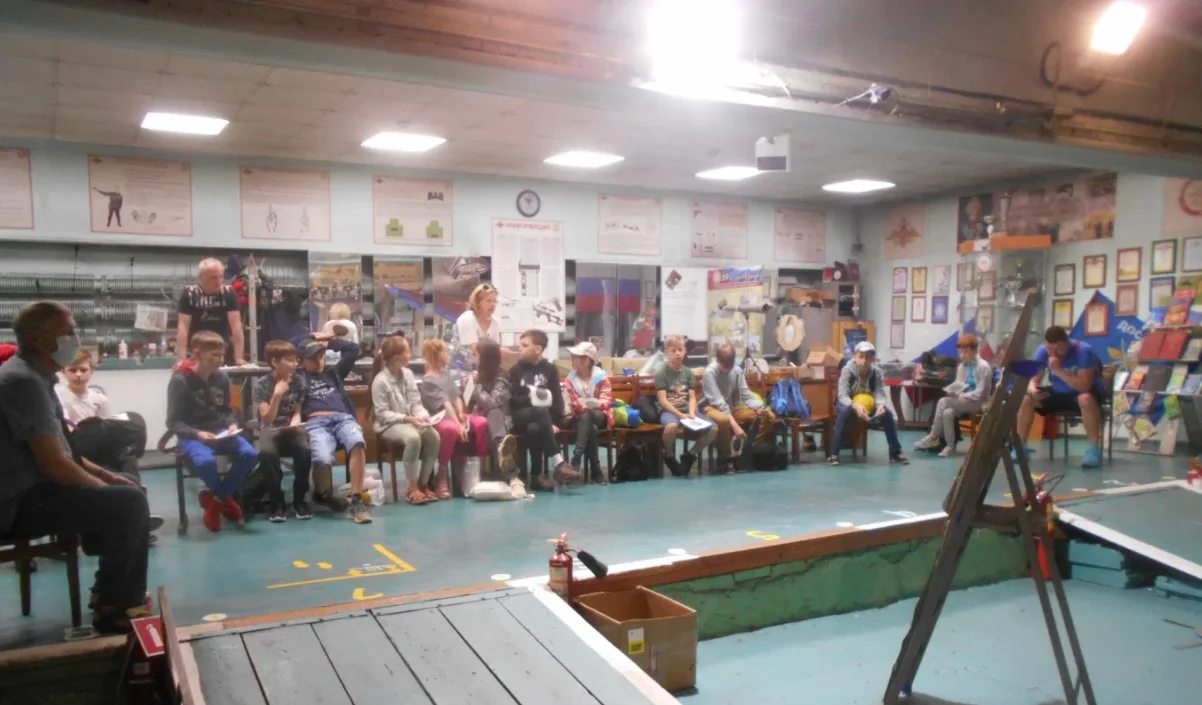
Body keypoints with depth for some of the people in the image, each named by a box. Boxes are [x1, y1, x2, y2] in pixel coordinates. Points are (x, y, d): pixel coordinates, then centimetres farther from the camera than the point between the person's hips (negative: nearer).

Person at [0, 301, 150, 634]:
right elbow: (54, 464, -25)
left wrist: (105, 475, 9)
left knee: (130, 495, 15)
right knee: (128, 503, -21)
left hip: (35, 488, 11)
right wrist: (103, 486, -10)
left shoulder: (34, 376, 12)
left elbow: (58, 449, 19)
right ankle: (112, 608, -6)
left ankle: (123, 594, 19)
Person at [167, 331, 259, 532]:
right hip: (192, 436, -5)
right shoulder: (180, 381, -10)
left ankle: (215, 497, -1)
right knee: (206, 461, -36)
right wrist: (197, 434, -25)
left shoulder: (222, 377, 4)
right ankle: (224, 498, -1)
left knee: (250, 454, -23)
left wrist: (232, 425, -6)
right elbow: (173, 423, -9)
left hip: (220, 433, 5)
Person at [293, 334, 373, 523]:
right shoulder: (298, 377, 23)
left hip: (343, 418, 3)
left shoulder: (334, 373, 33)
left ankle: (356, 501, -32)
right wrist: (310, 339, 27)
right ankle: (325, 495, -1)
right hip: (315, 423, -2)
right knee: (323, 459, -35)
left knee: (358, 443, -35)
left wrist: (329, 342, 31)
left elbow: (353, 349, 32)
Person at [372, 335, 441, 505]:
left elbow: (416, 402, 7)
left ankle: (423, 484, -9)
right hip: (388, 425, -6)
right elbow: (382, 413, -14)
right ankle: (411, 487, -21)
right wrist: (405, 418, -24)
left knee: (434, 436, -23)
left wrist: (422, 415, -14)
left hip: (410, 421, 6)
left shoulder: (408, 374, 5)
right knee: (413, 438, -36)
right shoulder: (380, 381, -13)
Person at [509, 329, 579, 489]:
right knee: (542, 412, -36)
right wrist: (529, 397, -20)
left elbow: (557, 397, 3)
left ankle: (536, 475, -26)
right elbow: (511, 400, -1)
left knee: (535, 429, -38)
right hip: (520, 416, -1)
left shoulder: (550, 369, 10)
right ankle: (558, 463, -40)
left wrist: (554, 422, -11)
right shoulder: (516, 370, 8)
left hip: (543, 418, 1)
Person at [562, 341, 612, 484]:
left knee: (587, 418, -38)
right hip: (580, 416, 1)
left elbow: (607, 400, -12)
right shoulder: (570, 379, 1)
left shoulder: (601, 376, -5)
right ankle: (595, 470, -37)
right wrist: (582, 406, -31)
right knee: (591, 428, -36)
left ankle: (576, 462, -39)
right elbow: (569, 402, -8)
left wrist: (595, 404, -33)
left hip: (600, 415, -1)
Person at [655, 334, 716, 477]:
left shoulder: (688, 373, 11)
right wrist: (680, 415, -20)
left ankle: (690, 455, 6)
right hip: (668, 410, -5)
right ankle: (669, 457, -10)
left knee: (713, 429, -16)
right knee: (671, 426, -41)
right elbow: (662, 400, -10)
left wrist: (691, 413, -13)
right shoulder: (661, 373, -3)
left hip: (687, 410, 5)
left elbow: (692, 397, 7)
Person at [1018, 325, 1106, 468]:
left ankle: (1094, 449, -29)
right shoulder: (1043, 351, -13)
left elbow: (1084, 386, -33)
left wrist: (1059, 370, -40)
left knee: (1086, 399, -40)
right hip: (1058, 393, 5)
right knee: (1026, 399, -18)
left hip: (1082, 393, -5)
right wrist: (1032, 389, -35)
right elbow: (1033, 379, -11)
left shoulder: (1083, 351, -27)